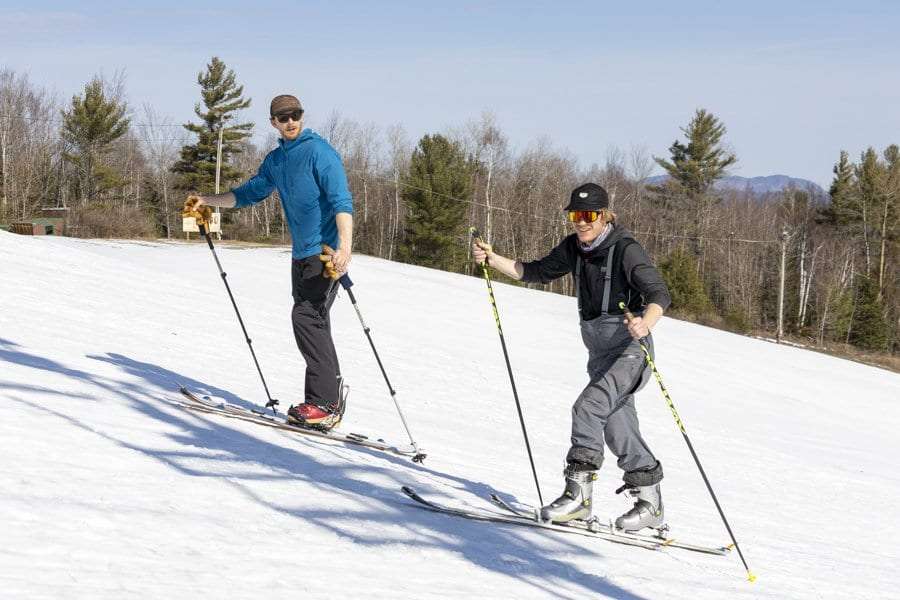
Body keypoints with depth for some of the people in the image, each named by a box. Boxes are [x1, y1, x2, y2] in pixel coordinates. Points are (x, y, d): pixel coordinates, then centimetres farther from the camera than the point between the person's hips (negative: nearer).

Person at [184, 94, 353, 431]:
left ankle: (325, 401, -17)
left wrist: (345, 246, -33)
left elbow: (341, 200, -20)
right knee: (313, 324, 6)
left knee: (307, 317, -18)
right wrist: (207, 201, 23)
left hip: (327, 249, -8)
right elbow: (249, 193, 29)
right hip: (301, 252, 8)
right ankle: (328, 402, 9)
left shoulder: (319, 151, -10)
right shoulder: (275, 160, 15)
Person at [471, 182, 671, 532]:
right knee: (617, 429, 9)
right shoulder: (574, 248, 6)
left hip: (629, 349, -8)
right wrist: (491, 259, 4)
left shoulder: (626, 249, -15)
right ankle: (650, 505, 19)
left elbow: (659, 295, -22)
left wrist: (645, 323, -42)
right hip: (599, 352, 8)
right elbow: (536, 272, 16)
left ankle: (578, 492, -20)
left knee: (588, 407, -23)